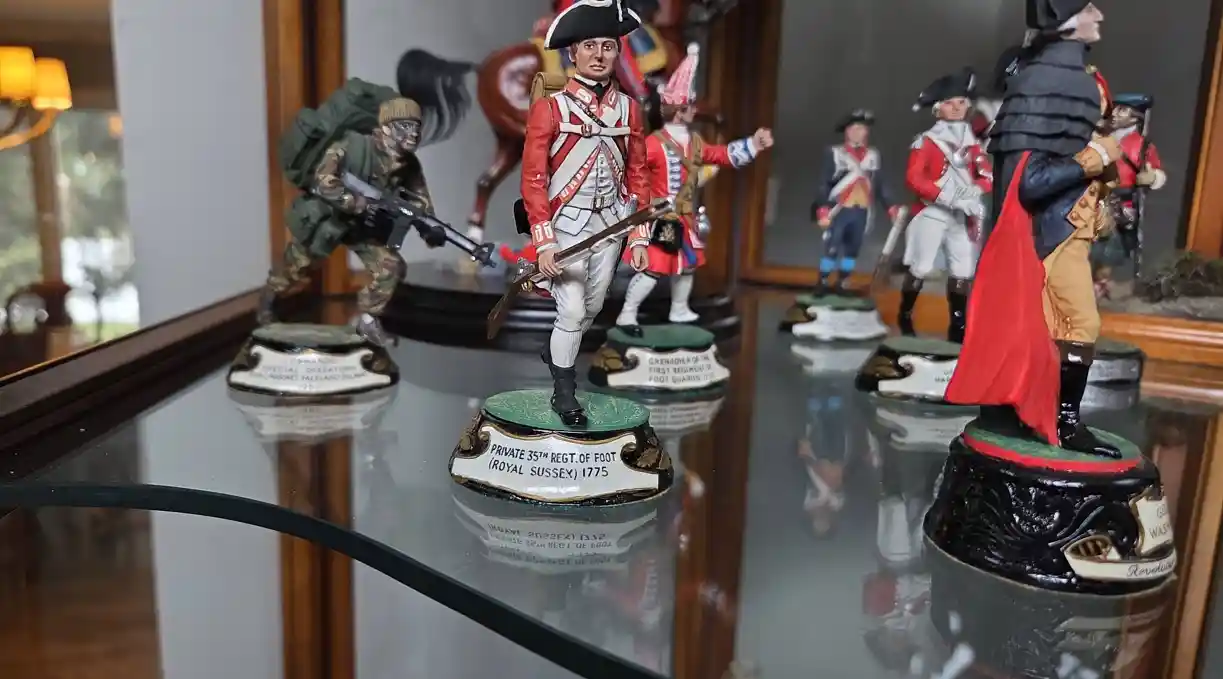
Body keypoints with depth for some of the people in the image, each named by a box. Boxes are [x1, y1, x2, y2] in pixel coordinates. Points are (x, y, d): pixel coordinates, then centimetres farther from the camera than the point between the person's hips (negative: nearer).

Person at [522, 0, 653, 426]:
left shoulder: (628, 108, 4)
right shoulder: (549, 108, -8)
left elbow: (638, 175, 8)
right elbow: (533, 179, -10)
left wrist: (640, 237, 4)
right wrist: (544, 243, -15)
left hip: (611, 224, 4)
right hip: (566, 225, -4)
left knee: (592, 307, 16)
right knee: (572, 310, -7)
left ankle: (555, 353, 44)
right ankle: (563, 393, 13)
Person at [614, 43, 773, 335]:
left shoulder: (694, 142, 8)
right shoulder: (655, 143, -19)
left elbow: (723, 154, 17)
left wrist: (753, 143, 12)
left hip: (685, 217, 9)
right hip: (661, 218, -9)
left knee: (688, 264, 20)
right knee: (653, 268, -11)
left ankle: (679, 311, 38)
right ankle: (627, 315, 0)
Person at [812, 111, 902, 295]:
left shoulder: (873, 155, 9)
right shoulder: (835, 153, -6)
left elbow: (878, 185, 13)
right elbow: (824, 184, -8)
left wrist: (891, 207, 5)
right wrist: (822, 210, -17)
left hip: (861, 212, 5)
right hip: (840, 210, -5)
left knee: (852, 250, 9)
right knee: (831, 249, -5)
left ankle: (841, 285, 19)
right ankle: (822, 285, 5)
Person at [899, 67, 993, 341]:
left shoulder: (972, 142, 14)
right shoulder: (926, 141, -3)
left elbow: (987, 176, 9)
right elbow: (913, 178, -13)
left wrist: (975, 191, -14)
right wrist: (947, 197, -19)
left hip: (963, 216, 5)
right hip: (932, 213, -5)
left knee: (962, 272, 2)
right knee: (920, 269, -5)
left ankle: (957, 327, 9)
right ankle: (905, 317, 13)